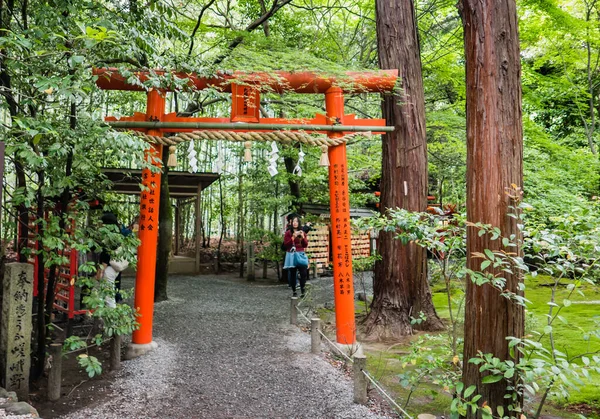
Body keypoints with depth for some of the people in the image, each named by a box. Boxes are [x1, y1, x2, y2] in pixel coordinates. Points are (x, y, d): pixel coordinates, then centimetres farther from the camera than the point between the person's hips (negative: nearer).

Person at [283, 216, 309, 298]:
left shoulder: (303, 232, 12)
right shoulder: (288, 232, 2)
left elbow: (306, 245, 9)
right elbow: (286, 244, -6)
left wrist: (303, 237, -7)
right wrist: (293, 237, -15)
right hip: (291, 255, -2)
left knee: (304, 273, -8)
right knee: (293, 273, -2)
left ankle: (302, 291, 0)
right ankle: (294, 291, 8)